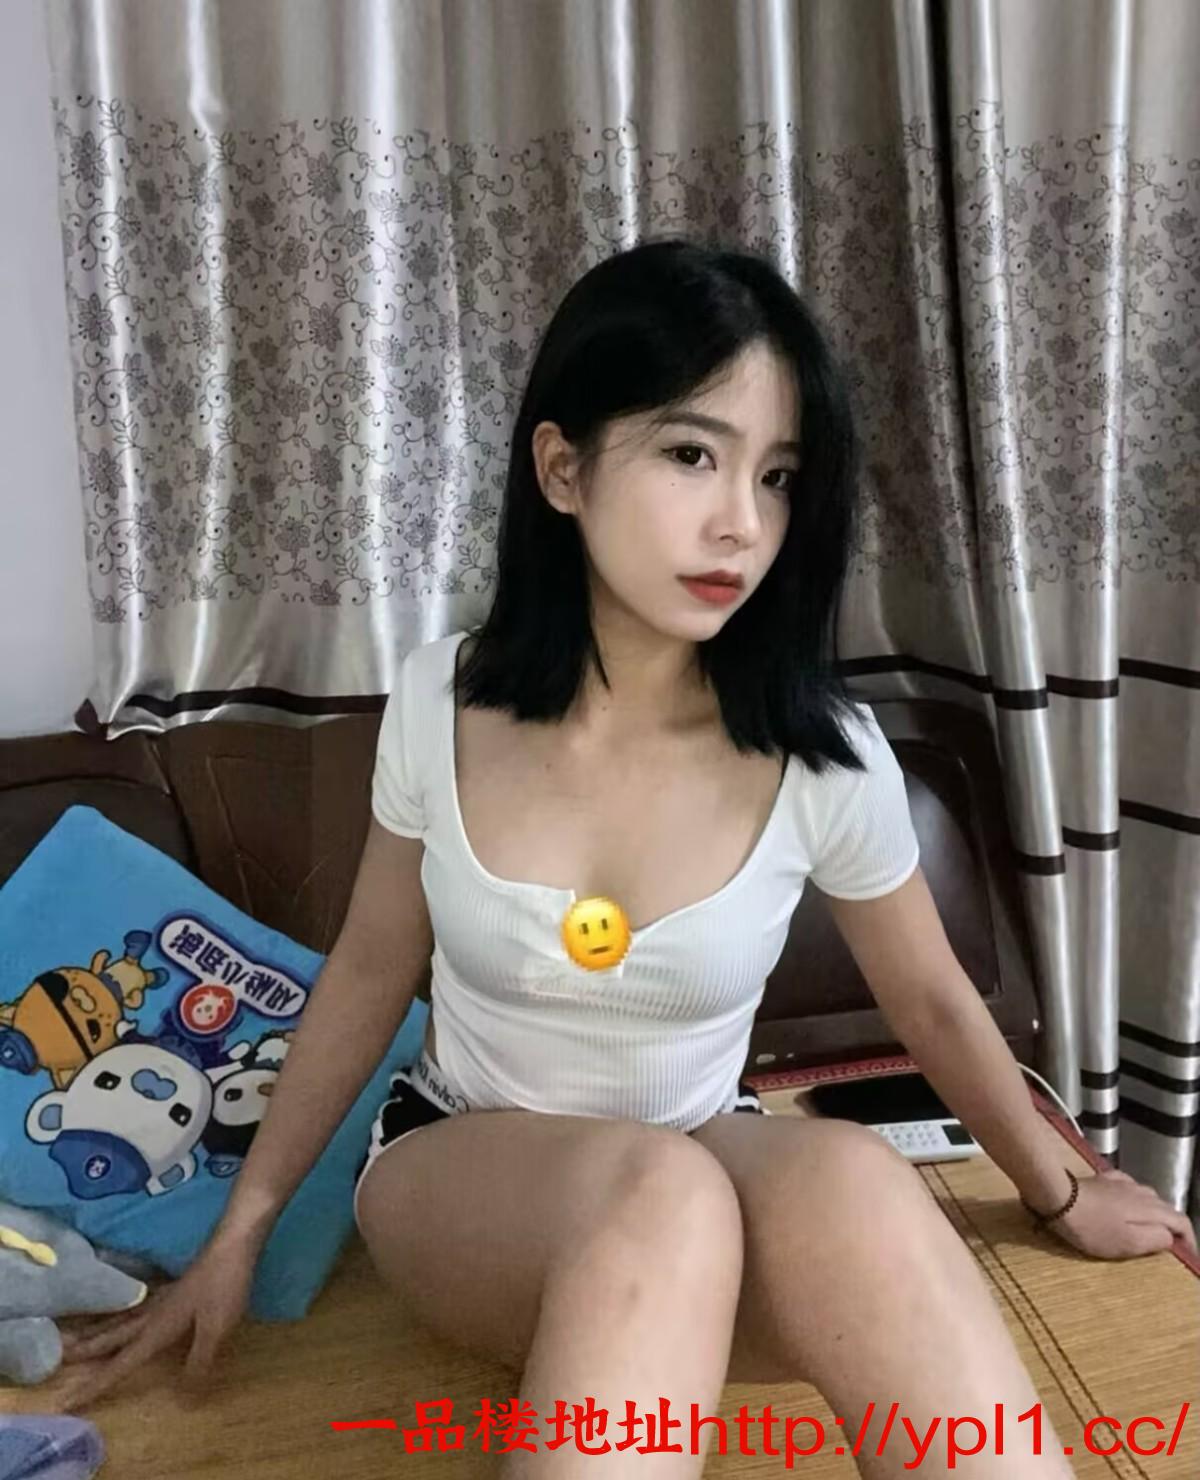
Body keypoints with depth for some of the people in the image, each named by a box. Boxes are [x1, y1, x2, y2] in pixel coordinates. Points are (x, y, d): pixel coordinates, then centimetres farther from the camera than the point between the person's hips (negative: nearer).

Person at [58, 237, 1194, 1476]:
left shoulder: (825, 758, -15)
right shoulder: (439, 703, -12)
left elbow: (933, 1001, 2)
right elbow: (369, 972, 2)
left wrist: (1059, 1193, 16)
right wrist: (238, 1234, 7)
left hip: (710, 1184, 0)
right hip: (456, 1177, 1)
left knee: (852, 1181, -36)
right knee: (660, 1191, -36)